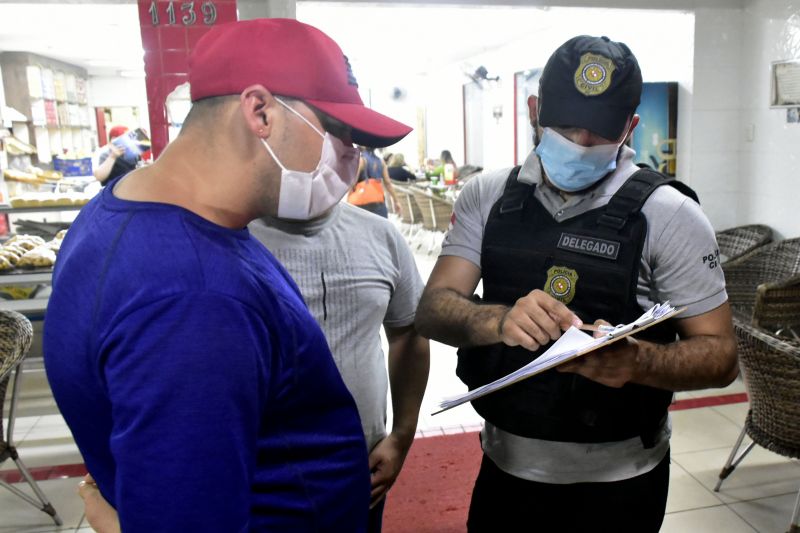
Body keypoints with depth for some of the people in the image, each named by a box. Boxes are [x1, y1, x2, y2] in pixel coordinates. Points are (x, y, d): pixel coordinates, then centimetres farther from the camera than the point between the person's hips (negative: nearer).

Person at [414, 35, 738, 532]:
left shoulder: (669, 215, -11)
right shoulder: (487, 196, -3)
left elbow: (719, 353, -9)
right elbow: (433, 310, -9)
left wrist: (637, 362, -30)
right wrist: (499, 321, -31)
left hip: (616, 482, -2)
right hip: (504, 465, 3)